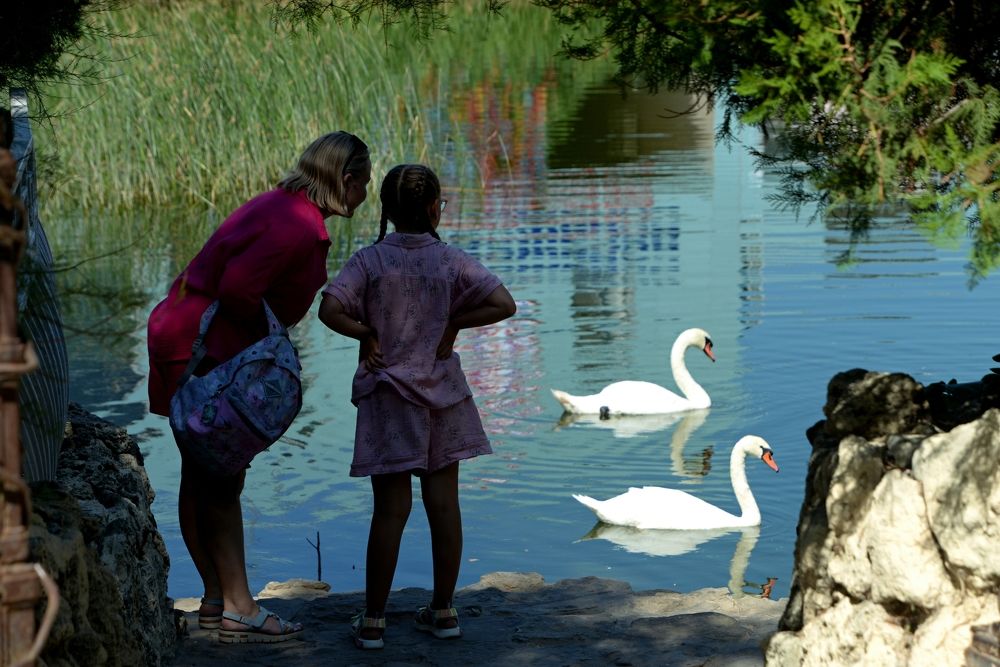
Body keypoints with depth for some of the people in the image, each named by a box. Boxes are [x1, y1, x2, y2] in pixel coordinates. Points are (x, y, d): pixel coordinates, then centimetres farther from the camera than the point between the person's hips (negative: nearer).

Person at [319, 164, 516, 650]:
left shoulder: (371, 260, -9)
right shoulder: (451, 261, -6)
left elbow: (330, 310, -21)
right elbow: (503, 305, -12)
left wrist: (367, 333, -5)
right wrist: (453, 323, -2)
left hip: (388, 396, -1)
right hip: (442, 392, 1)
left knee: (391, 508, 3)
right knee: (444, 503, 10)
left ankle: (373, 620, 6)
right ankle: (443, 610, 18)